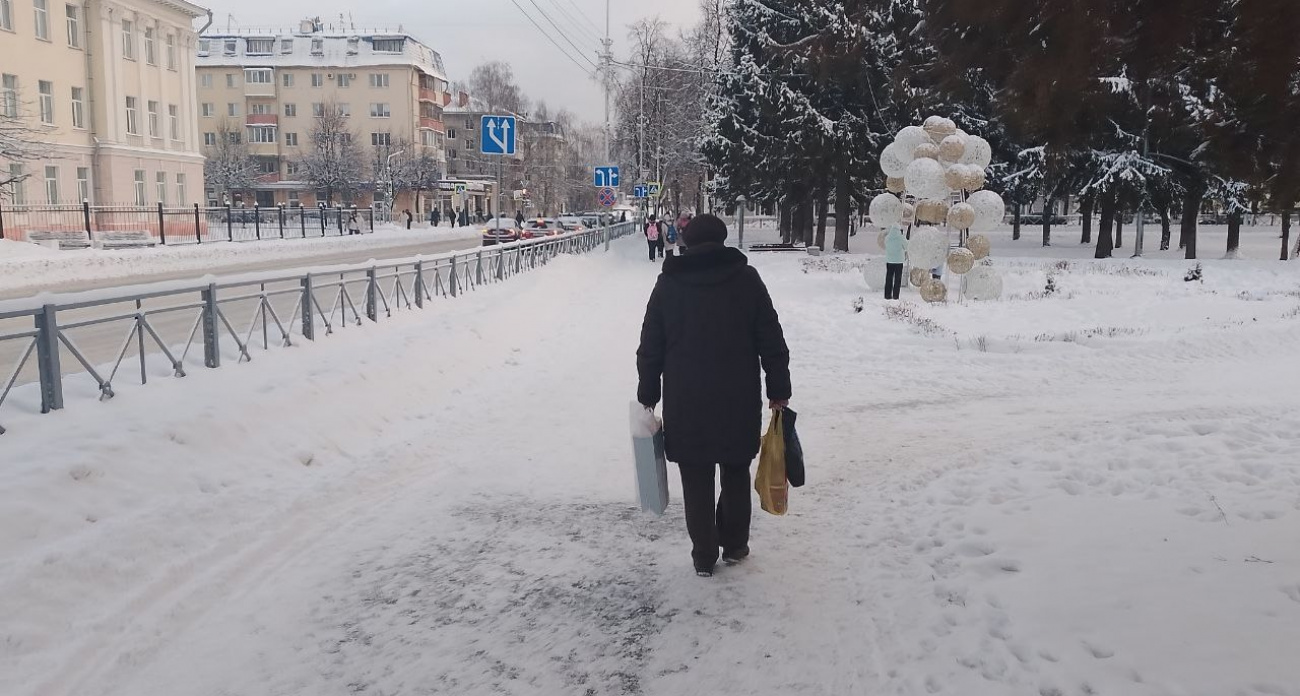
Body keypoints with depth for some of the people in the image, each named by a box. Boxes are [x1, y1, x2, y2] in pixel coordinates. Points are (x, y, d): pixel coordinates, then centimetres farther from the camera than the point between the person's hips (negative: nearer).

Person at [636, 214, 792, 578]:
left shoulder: (668, 283, 1)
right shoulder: (746, 278, -1)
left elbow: (650, 347, 3)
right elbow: (771, 341, -1)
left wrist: (647, 396, 11)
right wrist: (779, 390, 7)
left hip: (685, 403, 0)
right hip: (739, 400, 0)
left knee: (697, 482, 9)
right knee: (736, 474, 18)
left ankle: (704, 556, 16)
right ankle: (735, 546, 27)